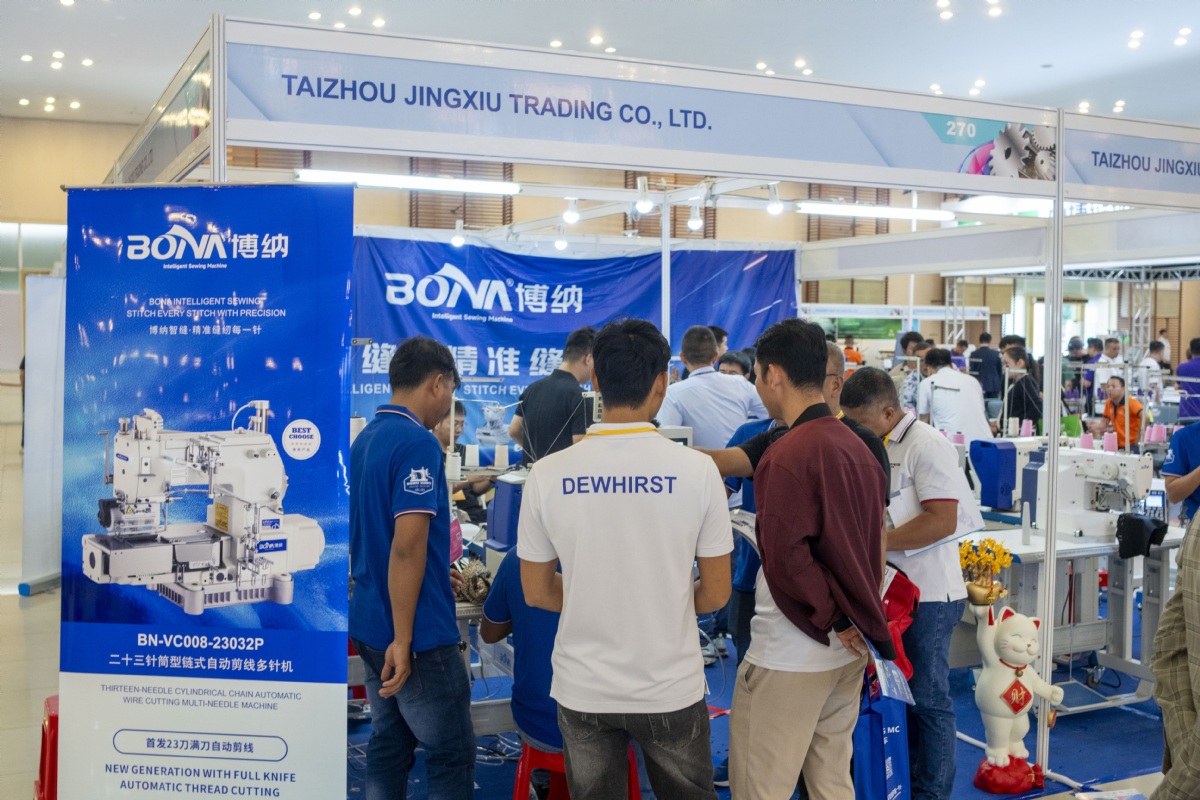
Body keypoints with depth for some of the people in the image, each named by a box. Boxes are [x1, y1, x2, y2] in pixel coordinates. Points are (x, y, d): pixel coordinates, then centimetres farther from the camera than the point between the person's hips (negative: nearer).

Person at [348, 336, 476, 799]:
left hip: (369, 623, 9)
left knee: (389, 743, 16)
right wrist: (403, 640, -22)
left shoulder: (365, 439, 9)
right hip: (416, 632, -9)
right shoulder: (418, 443, -19)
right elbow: (406, 546, -24)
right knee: (452, 754, 3)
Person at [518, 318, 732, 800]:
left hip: (582, 689, 1)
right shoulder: (697, 470, -13)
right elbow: (716, 595, -5)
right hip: (671, 688, -1)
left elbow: (536, 592, 0)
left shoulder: (548, 474, -10)